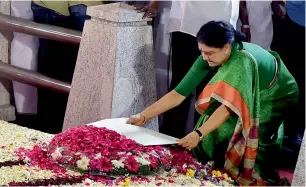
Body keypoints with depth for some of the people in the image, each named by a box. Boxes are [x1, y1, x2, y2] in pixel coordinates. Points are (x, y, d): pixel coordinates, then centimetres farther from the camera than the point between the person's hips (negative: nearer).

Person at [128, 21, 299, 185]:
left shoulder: (242, 60, -38)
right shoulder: (210, 56, -19)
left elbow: (229, 105, -42)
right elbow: (179, 93, -20)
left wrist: (199, 134, -50)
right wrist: (143, 116, -23)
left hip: (276, 100, -6)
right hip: (252, 99, 6)